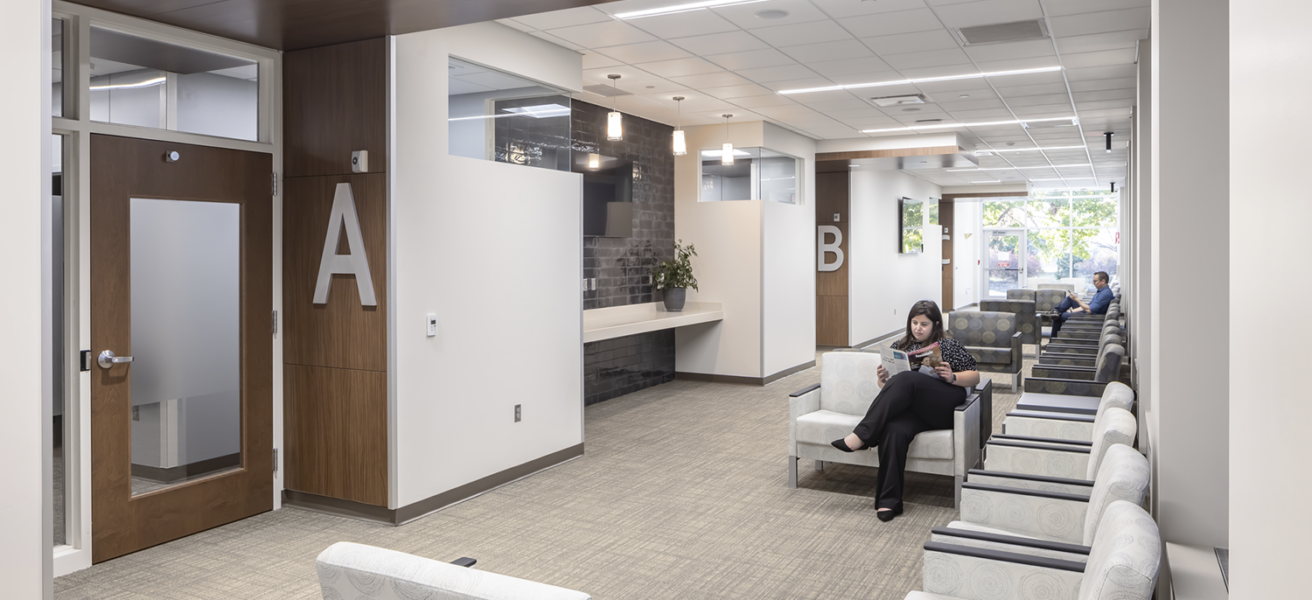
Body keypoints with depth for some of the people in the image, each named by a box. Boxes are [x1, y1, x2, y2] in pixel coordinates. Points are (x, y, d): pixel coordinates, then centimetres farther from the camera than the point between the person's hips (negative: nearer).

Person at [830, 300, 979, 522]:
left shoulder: (949, 347, 11)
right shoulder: (899, 347, 20)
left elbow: (975, 376, 12)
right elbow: (888, 386, 23)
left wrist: (952, 377, -9)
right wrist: (883, 381, -2)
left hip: (943, 409, -3)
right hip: (908, 406, 3)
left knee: (906, 379, -33)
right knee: (894, 430, -36)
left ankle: (861, 435, -36)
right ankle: (889, 501, -32)